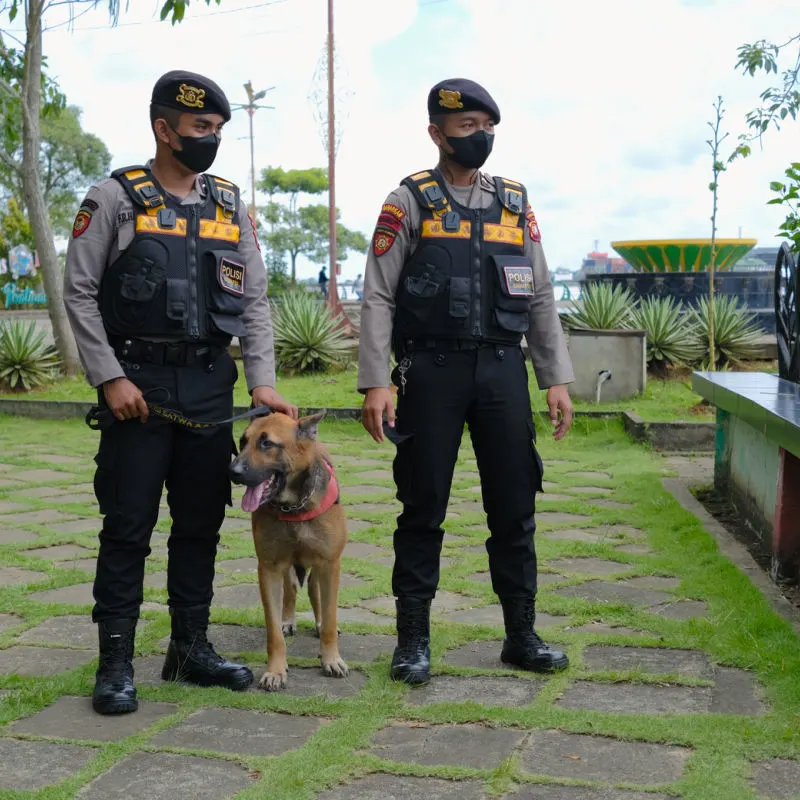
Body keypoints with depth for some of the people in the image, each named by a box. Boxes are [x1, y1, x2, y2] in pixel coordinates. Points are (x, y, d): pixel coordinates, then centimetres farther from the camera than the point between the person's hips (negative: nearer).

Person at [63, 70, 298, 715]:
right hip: (137, 384, -4)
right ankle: (116, 662, 9)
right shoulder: (114, 198, -2)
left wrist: (263, 381, -1)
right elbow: (79, 292, -4)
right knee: (128, 526, -1)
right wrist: (110, 378, -12)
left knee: (201, 522, 10)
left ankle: (191, 648, 22)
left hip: (211, 386, 4)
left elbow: (255, 300, 9)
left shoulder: (231, 205, 10)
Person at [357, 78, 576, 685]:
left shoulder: (515, 203, 13)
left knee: (514, 507, 7)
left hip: (503, 370, 4)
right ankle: (413, 640, 13)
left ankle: (521, 635, 19)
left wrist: (557, 379, 6)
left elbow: (541, 297, 13)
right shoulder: (409, 203, 1)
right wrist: (375, 382, -12)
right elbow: (378, 297, -3)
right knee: (423, 509, 3)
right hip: (431, 373, -3)